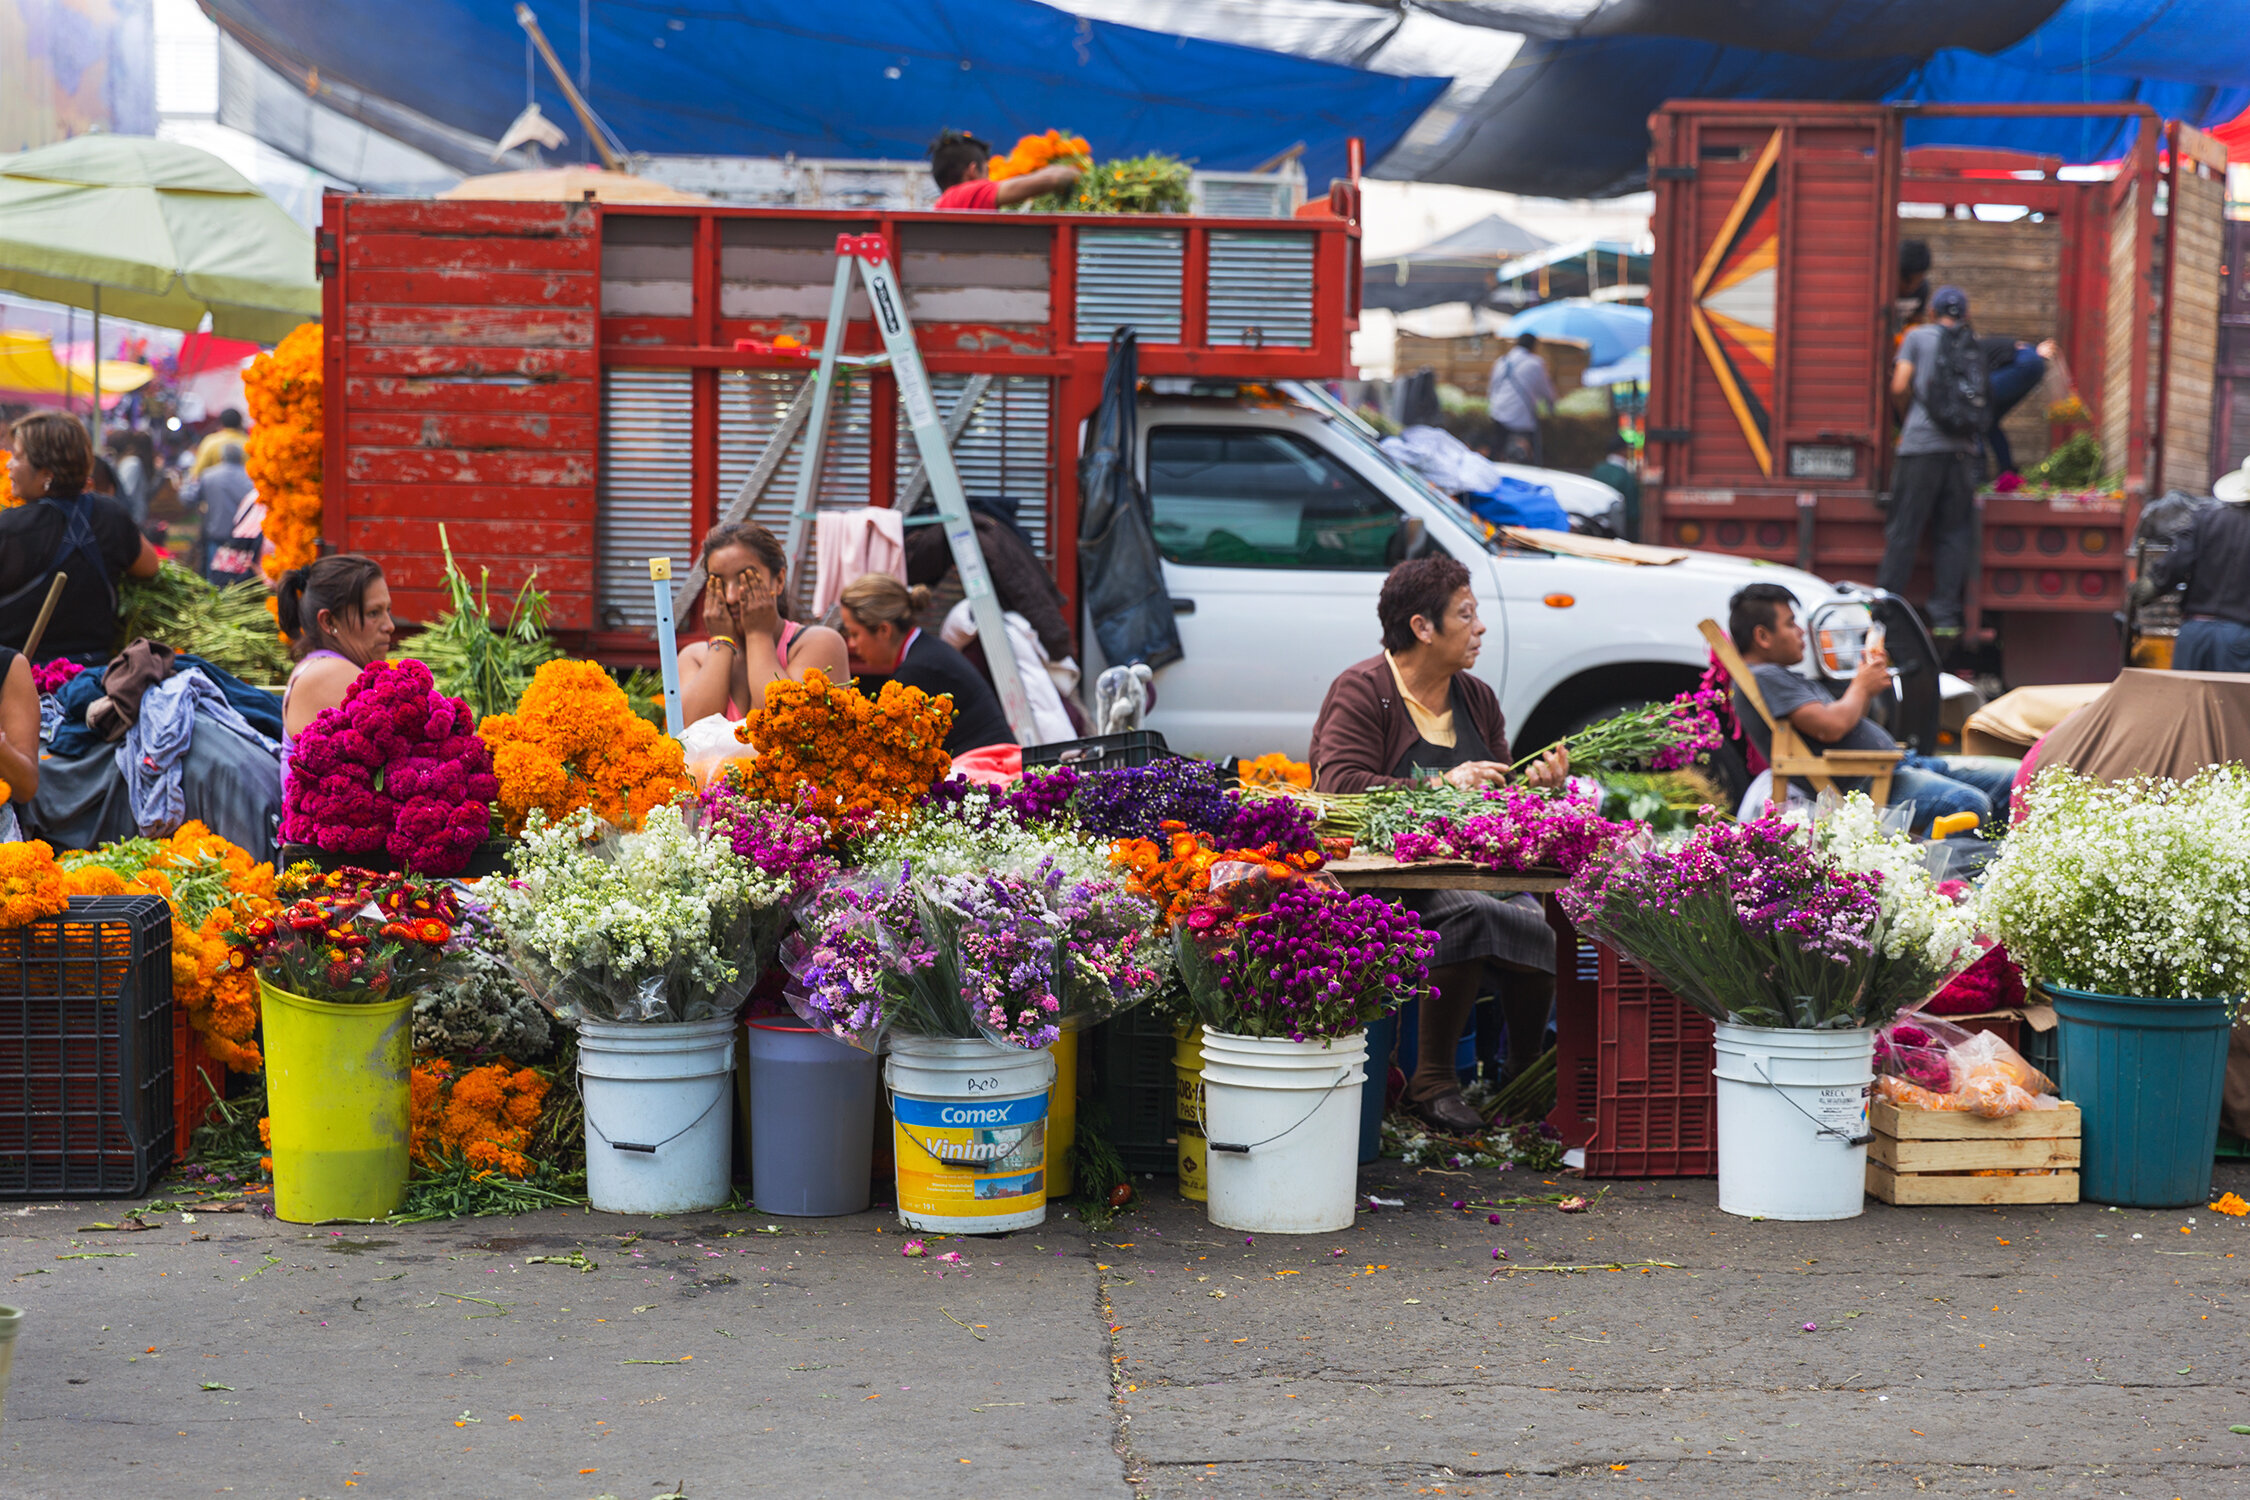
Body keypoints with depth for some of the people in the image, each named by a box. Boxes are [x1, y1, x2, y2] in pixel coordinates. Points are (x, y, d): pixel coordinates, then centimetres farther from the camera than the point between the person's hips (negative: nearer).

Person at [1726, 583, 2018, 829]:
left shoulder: (1781, 676, 25)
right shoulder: (1762, 678, -10)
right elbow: (1831, 727, -22)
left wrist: (1868, 683, 11)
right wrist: (1862, 687, -3)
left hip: (1898, 762, 11)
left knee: (2014, 779, 2)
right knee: (1971, 805, -32)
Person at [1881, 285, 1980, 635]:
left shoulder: (1918, 336, 6)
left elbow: (1899, 387, -1)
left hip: (1921, 445, -2)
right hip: (1962, 446, 2)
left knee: (1903, 531, 1)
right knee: (1953, 533, 6)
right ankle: (1945, 616, 4)